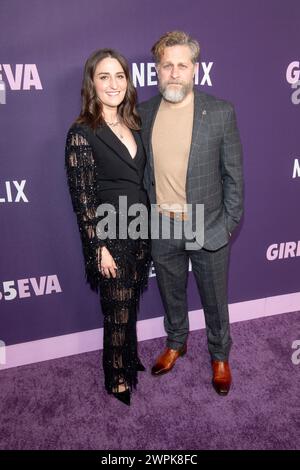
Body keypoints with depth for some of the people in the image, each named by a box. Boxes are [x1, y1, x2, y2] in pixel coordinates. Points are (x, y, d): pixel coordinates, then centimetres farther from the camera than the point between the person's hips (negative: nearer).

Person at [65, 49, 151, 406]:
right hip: (109, 235, -6)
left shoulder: (134, 125, 6)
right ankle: (117, 377, 34)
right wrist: (100, 248, -15)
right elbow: (81, 196, -15)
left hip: (139, 230, 6)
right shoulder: (82, 133, -14)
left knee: (131, 304, 21)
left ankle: (130, 358, 45)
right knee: (117, 310, 10)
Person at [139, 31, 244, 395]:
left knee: (214, 300, 16)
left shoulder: (220, 112, -10)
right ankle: (175, 343, 49)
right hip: (162, 229, 3)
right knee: (171, 295, 22)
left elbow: (233, 174, -5)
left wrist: (229, 224, -6)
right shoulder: (143, 114, -2)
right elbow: (142, 170, 6)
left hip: (208, 229, -2)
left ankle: (220, 355, 42)